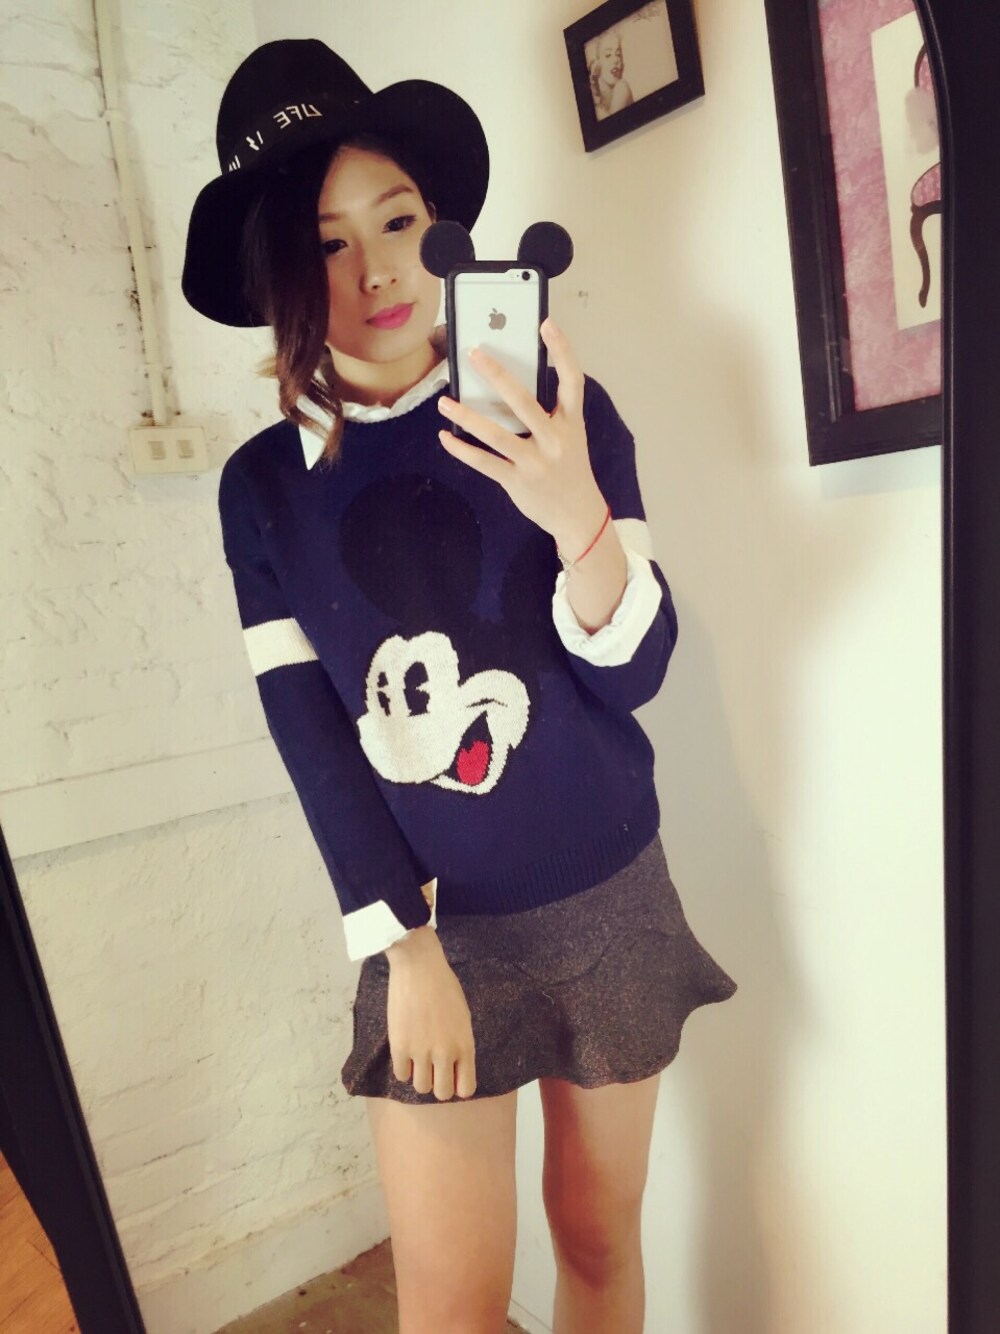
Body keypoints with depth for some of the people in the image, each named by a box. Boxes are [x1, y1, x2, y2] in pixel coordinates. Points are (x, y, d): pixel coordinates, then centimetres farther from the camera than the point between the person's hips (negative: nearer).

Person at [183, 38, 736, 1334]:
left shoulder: (557, 410, -7)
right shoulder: (262, 485, -4)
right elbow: (308, 731, -4)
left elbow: (633, 675, -12)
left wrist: (579, 522, -32)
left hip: (605, 902, 0)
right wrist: (402, 946, -7)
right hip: (433, 921, 0)